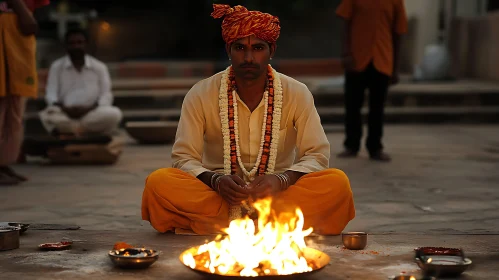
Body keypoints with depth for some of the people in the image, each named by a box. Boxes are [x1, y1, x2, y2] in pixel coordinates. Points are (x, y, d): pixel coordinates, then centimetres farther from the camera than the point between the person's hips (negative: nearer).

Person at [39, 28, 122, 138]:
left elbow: (106, 96, 1)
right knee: (47, 115, -34)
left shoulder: (100, 67, 7)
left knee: (114, 114, -32)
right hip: (65, 115, 0)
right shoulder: (56, 67, 7)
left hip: (92, 114, 0)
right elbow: (51, 95, 0)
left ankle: (68, 131, -27)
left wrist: (88, 109, -19)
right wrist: (65, 109, -21)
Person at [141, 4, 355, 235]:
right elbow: (183, 157, -4)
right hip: (218, 196, 0)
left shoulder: (297, 94, -2)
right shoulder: (200, 95, -3)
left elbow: (317, 155, -4)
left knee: (338, 183, -27)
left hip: (278, 196, 1)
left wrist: (282, 180, -25)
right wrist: (217, 180, -25)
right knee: (158, 183, -28)